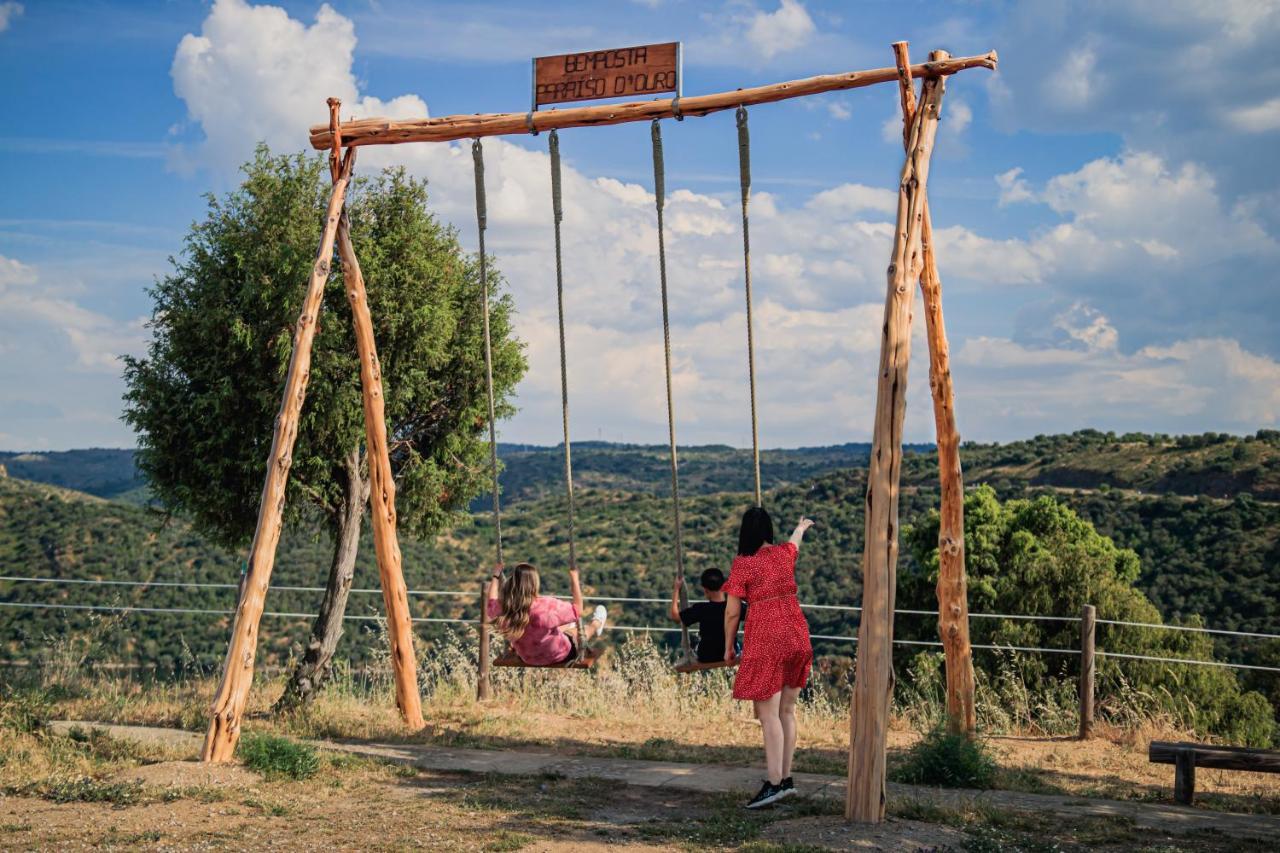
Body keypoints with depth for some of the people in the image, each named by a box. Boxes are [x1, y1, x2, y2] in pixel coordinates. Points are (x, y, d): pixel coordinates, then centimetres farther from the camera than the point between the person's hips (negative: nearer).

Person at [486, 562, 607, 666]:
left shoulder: (503, 608, -25)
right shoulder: (547, 605, -39)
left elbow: (491, 603, 1)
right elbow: (577, 609, -22)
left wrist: (496, 576, 12)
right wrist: (574, 579, -14)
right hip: (558, 657, -4)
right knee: (581, 631, 28)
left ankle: (569, 627, 69)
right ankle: (596, 624, 62)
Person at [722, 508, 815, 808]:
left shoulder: (742, 564, -9)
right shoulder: (784, 553, 8)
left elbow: (732, 612, -7)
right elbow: (795, 542, 34)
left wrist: (728, 646, 7)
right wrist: (802, 526, 57)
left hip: (765, 642, -6)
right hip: (796, 637, 6)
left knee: (768, 714, -7)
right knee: (786, 711, 13)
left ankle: (773, 783, -11)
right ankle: (786, 779, 18)